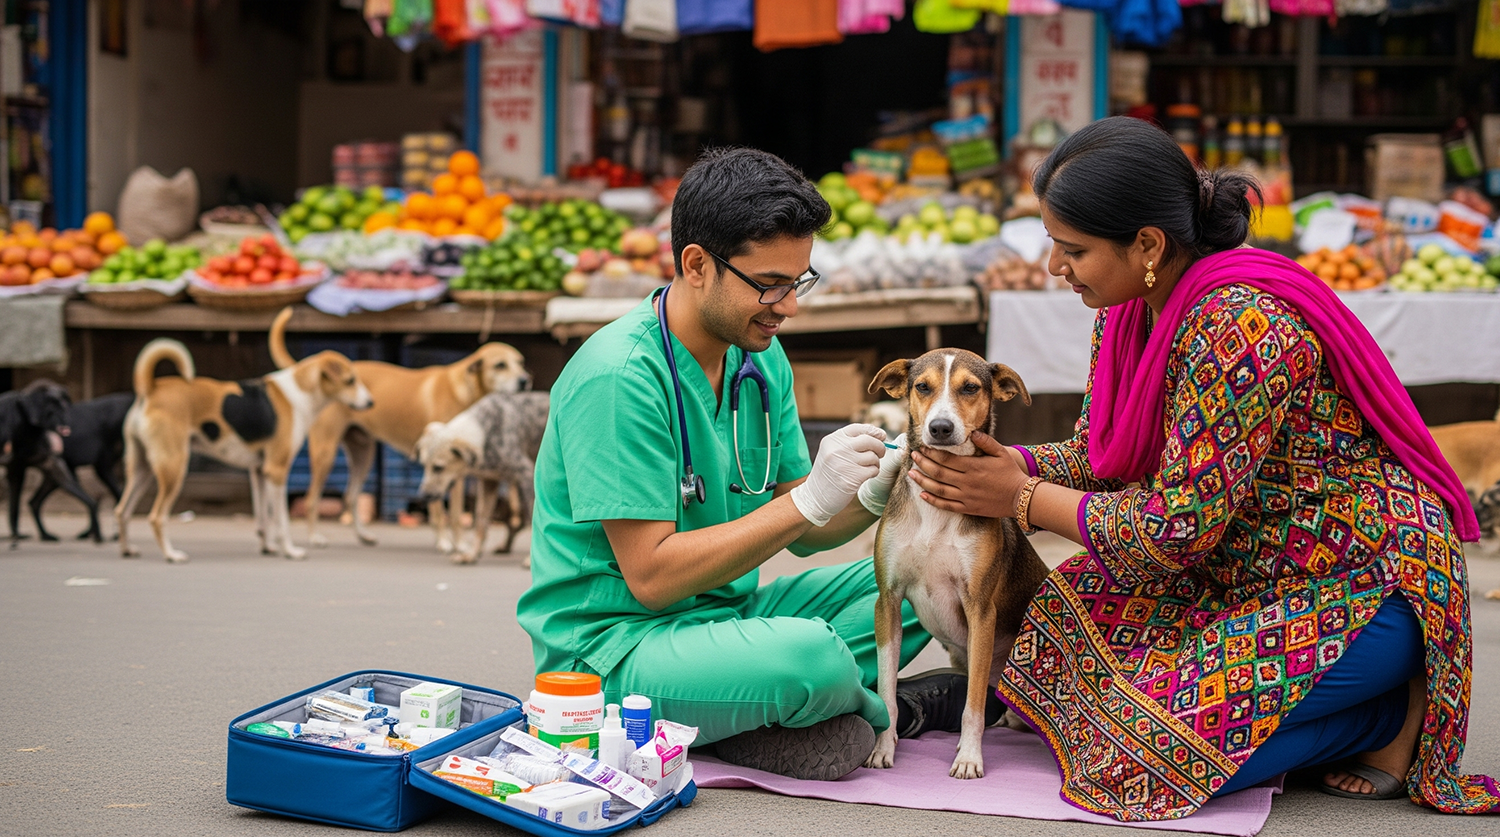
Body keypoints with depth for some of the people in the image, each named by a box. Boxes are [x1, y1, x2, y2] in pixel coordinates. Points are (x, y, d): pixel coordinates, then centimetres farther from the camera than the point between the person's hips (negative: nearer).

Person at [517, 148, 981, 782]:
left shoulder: (760, 356, 5)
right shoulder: (619, 378, -21)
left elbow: (797, 533, 9)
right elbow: (651, 575, -23)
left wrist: (871, 498, -13)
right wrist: (809, 502, -26)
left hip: (726, 610, 9)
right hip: (612, 643, -9)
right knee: (810, 654, -33)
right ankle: (894, 711, 3)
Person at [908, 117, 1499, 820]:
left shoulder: (1241, 328, -29)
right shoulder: (1126, 310, 0)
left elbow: (1179, 528, -26)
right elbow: (1100, 459, 9)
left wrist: (1022, 499, -16)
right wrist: (1012, 463, -11)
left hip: (1361, 590, -10)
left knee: (1153, 737, -20)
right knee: (1061, 629, 0)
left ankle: (1394, 713, 0)